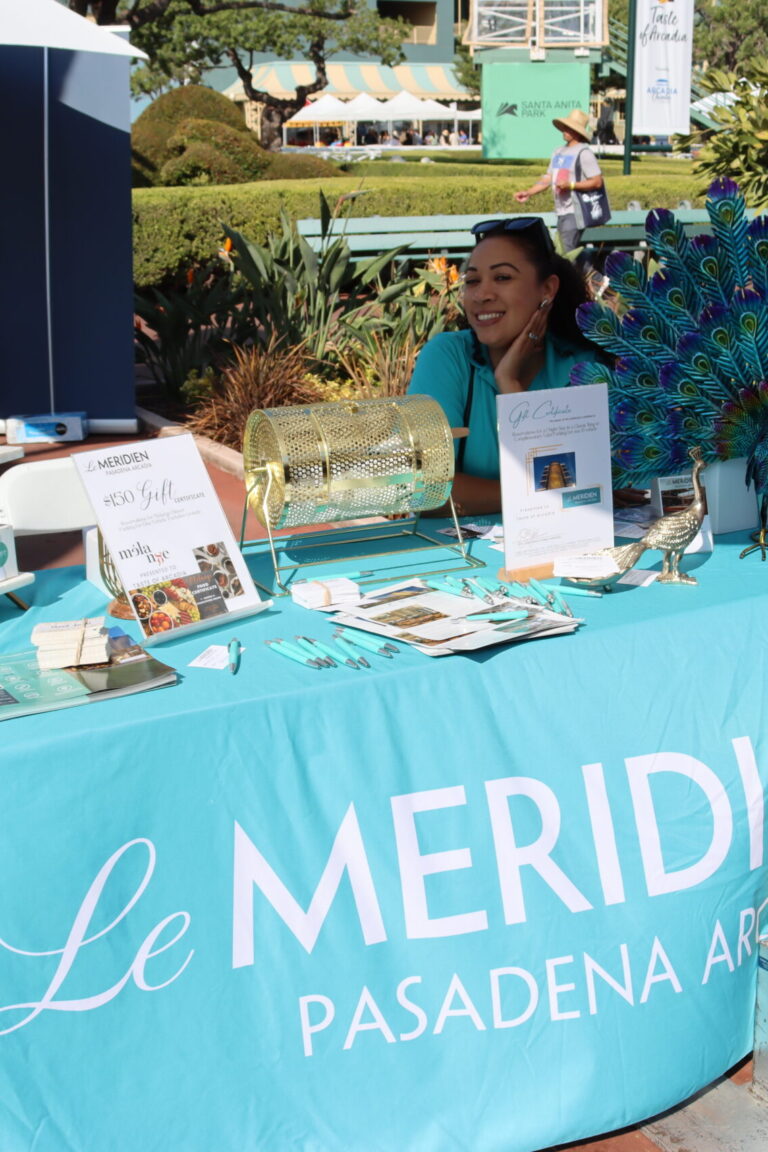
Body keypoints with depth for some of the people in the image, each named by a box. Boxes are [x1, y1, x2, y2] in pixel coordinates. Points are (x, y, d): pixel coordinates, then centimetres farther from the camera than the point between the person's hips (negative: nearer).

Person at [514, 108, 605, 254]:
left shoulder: (584, 153, -9)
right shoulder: (558, 152, 16)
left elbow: (597, 182, -14)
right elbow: (547, 178, 19)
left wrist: (571, 185, -22)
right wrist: (528, 193, 8)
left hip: (574, 213, -9)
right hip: (561, 212, 9)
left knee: (568, 253, -14)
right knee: (561, 252, 12)